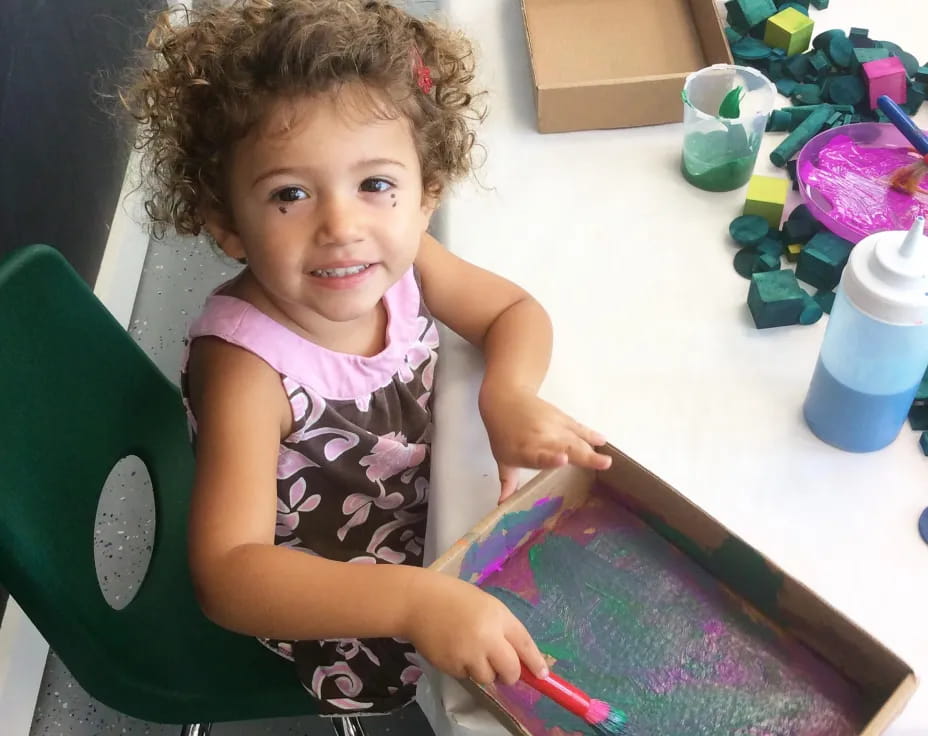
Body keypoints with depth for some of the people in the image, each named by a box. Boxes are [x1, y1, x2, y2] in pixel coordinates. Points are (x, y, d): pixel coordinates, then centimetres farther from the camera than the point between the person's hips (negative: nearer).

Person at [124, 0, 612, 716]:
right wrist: (416, 600, -54)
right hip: (316, 613, -5)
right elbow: (227, 573, -41)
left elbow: (515, 311, -3)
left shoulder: (398, 263, -19)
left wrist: (508, 395, -26)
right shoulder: (248, 368, -36)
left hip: (421, 509, 6)